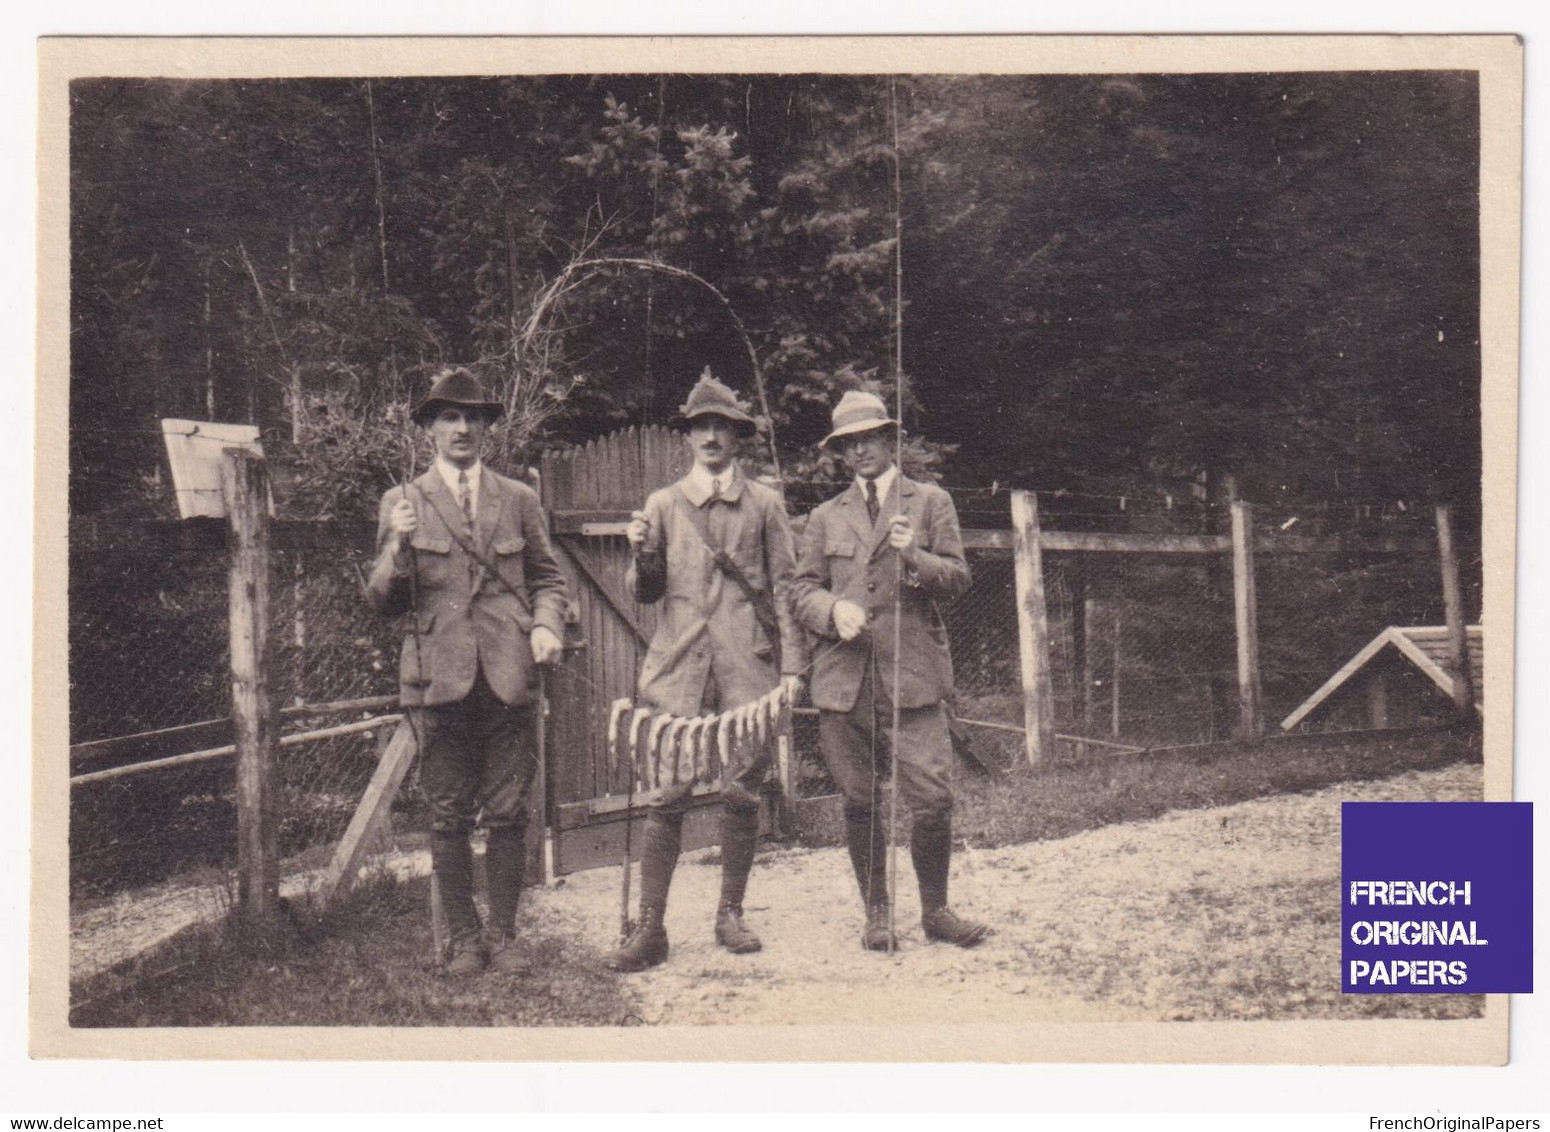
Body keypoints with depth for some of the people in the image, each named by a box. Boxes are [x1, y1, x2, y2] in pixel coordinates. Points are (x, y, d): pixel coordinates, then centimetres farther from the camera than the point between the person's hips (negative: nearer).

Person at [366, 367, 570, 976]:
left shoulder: (518, 500, 14)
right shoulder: (402, 503, 9)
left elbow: (547, 577, 18)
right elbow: (382, 600, 7)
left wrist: (546, 625, -2)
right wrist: (399, 549, -12)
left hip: (509, 678, 1)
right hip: (438, 678, -1)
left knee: (507, 815, 3)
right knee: (449, 818, 4)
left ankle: (502, 936, 14)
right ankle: (463, 938, 15)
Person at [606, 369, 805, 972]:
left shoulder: (764, 505, 10)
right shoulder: (662, 504, 12)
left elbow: (783, 588, 10)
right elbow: (645, 592, 13)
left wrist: (790, 665, 2)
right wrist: (640, 553, -8)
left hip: (748, 664, 0)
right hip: (678, 665, 0)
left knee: (742, 794, 2)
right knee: (667, 796, -5)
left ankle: (731, 915, 16)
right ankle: (650, 928, -1)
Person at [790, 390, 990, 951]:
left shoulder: (930, 502, 12)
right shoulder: (825, 517, 17)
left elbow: (957, 578, 6)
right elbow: (802, 590, 12)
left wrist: (915, 558, -14)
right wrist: (833, 609, -10)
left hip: (912, 673, -2)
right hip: (844, 678, 2)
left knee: (933, 801, -7)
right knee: (861, 804, 6)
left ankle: (935, 910, 12)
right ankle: (876, 913, 20)